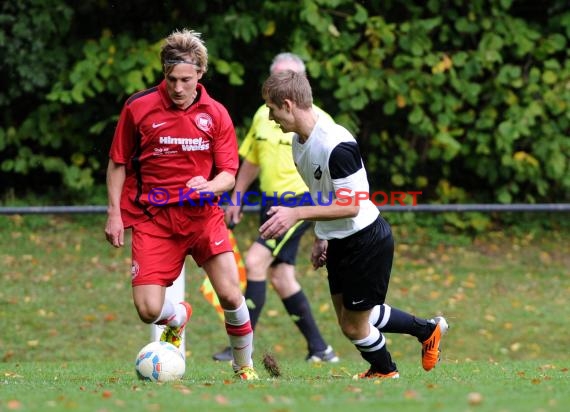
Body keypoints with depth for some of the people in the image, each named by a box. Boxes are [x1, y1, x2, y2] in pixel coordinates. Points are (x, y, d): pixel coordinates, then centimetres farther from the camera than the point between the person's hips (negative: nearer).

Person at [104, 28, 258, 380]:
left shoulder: (216, 114, -1)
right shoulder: (138, 108, -4)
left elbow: (228, 174, 1)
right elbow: (118, 164, 6)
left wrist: (209, 186, -21)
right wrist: (114, 213, 0)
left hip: (202, 214, 1)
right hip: (153, 218, -1)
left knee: (230, 295, -10)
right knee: (149, 310, -11)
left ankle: (245, 367, 17)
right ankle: (178, 318, 29)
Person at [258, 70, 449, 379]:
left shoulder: (336, 145, -29)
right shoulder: (299, 141, 2)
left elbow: (350, 205, -29)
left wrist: (297, 214, -34)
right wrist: (320, 237, 18)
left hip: (366, 241, -9)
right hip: (339, 242, 9)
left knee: (354, 326, 2)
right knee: (348, 319, 17)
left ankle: (385, 372, 32)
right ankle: (428, 330, 36)